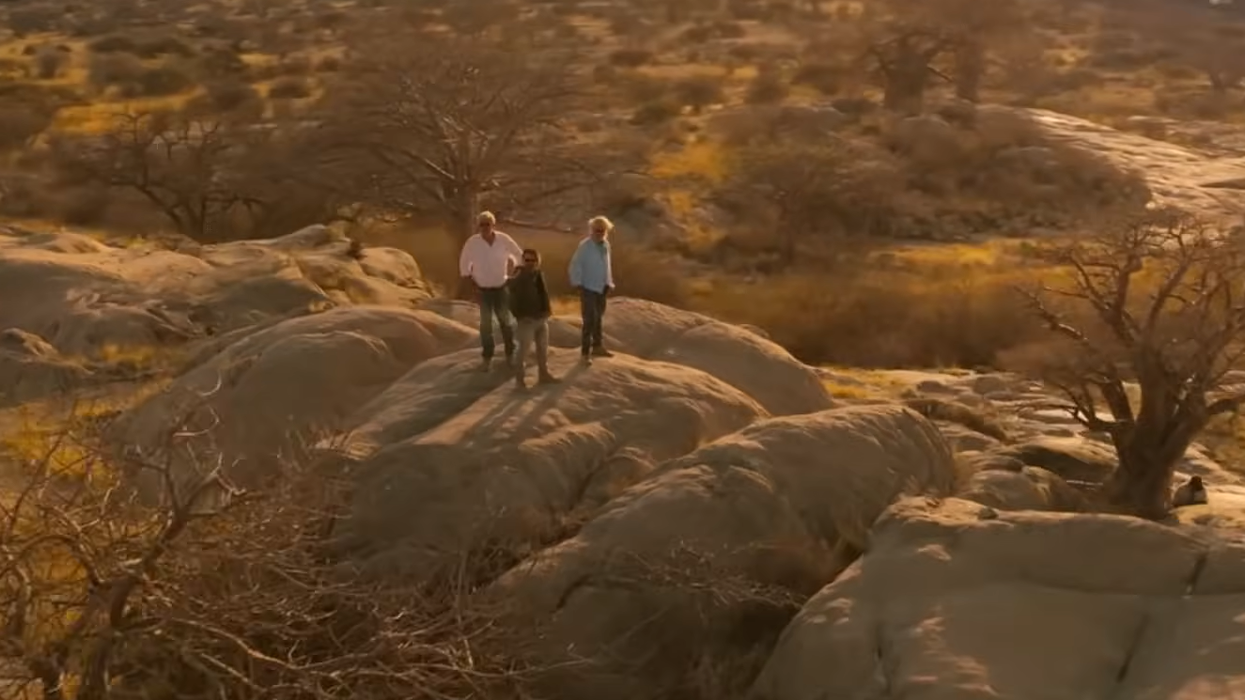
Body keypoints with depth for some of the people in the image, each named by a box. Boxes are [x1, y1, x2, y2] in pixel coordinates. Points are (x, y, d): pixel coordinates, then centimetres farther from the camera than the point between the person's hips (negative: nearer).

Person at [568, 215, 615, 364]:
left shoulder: (606, 245, 5)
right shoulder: (584, 246, -15)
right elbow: (575, 265, -14)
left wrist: (609, 283, 14)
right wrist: (577, 283, -18)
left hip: (601, 287, 7)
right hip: (588, 287, -7)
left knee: (599, 318, 18)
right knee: (589, 320, -9)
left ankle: (598, 347, 32)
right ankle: (585, 352, -3)